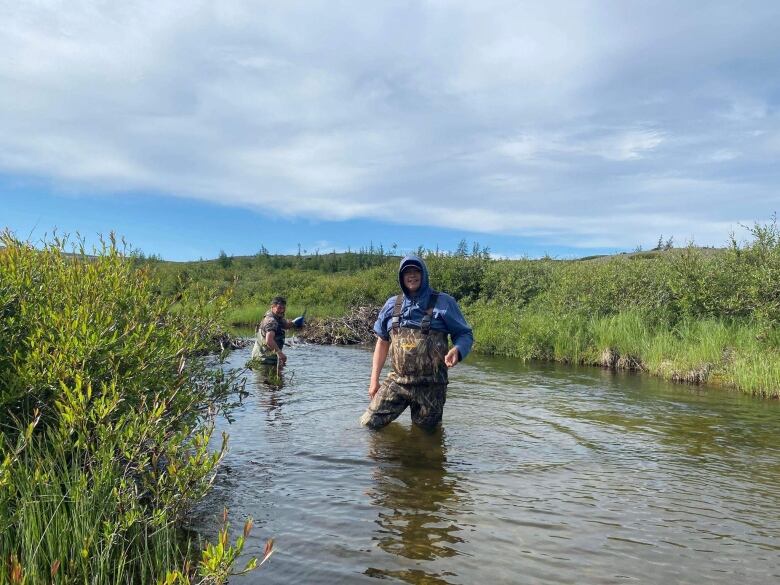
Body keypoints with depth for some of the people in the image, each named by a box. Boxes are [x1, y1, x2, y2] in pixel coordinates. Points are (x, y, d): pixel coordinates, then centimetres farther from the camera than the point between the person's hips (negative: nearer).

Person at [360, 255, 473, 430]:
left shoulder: (443, 303, -2)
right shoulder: (392, 305, 8)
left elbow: (465, 335, 1)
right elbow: (382, 342, 15)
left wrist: (457, 351, -22)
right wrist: (374, 380, 10)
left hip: (430, 386, -3)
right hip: (396, 381, 3)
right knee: (369, 424, -3)